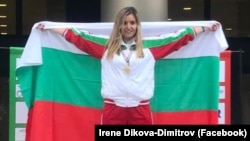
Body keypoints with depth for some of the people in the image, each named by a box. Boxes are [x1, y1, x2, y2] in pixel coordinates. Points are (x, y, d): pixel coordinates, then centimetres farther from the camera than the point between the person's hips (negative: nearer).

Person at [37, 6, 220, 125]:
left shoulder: (149, 46, 6)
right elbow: (78, 37, 11)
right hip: (113, 109, 0)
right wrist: (49, 27, 13)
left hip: (141, 109, 0)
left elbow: (179, 37, 10)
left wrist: (206, 28, 11)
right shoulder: (107, 47, 6)